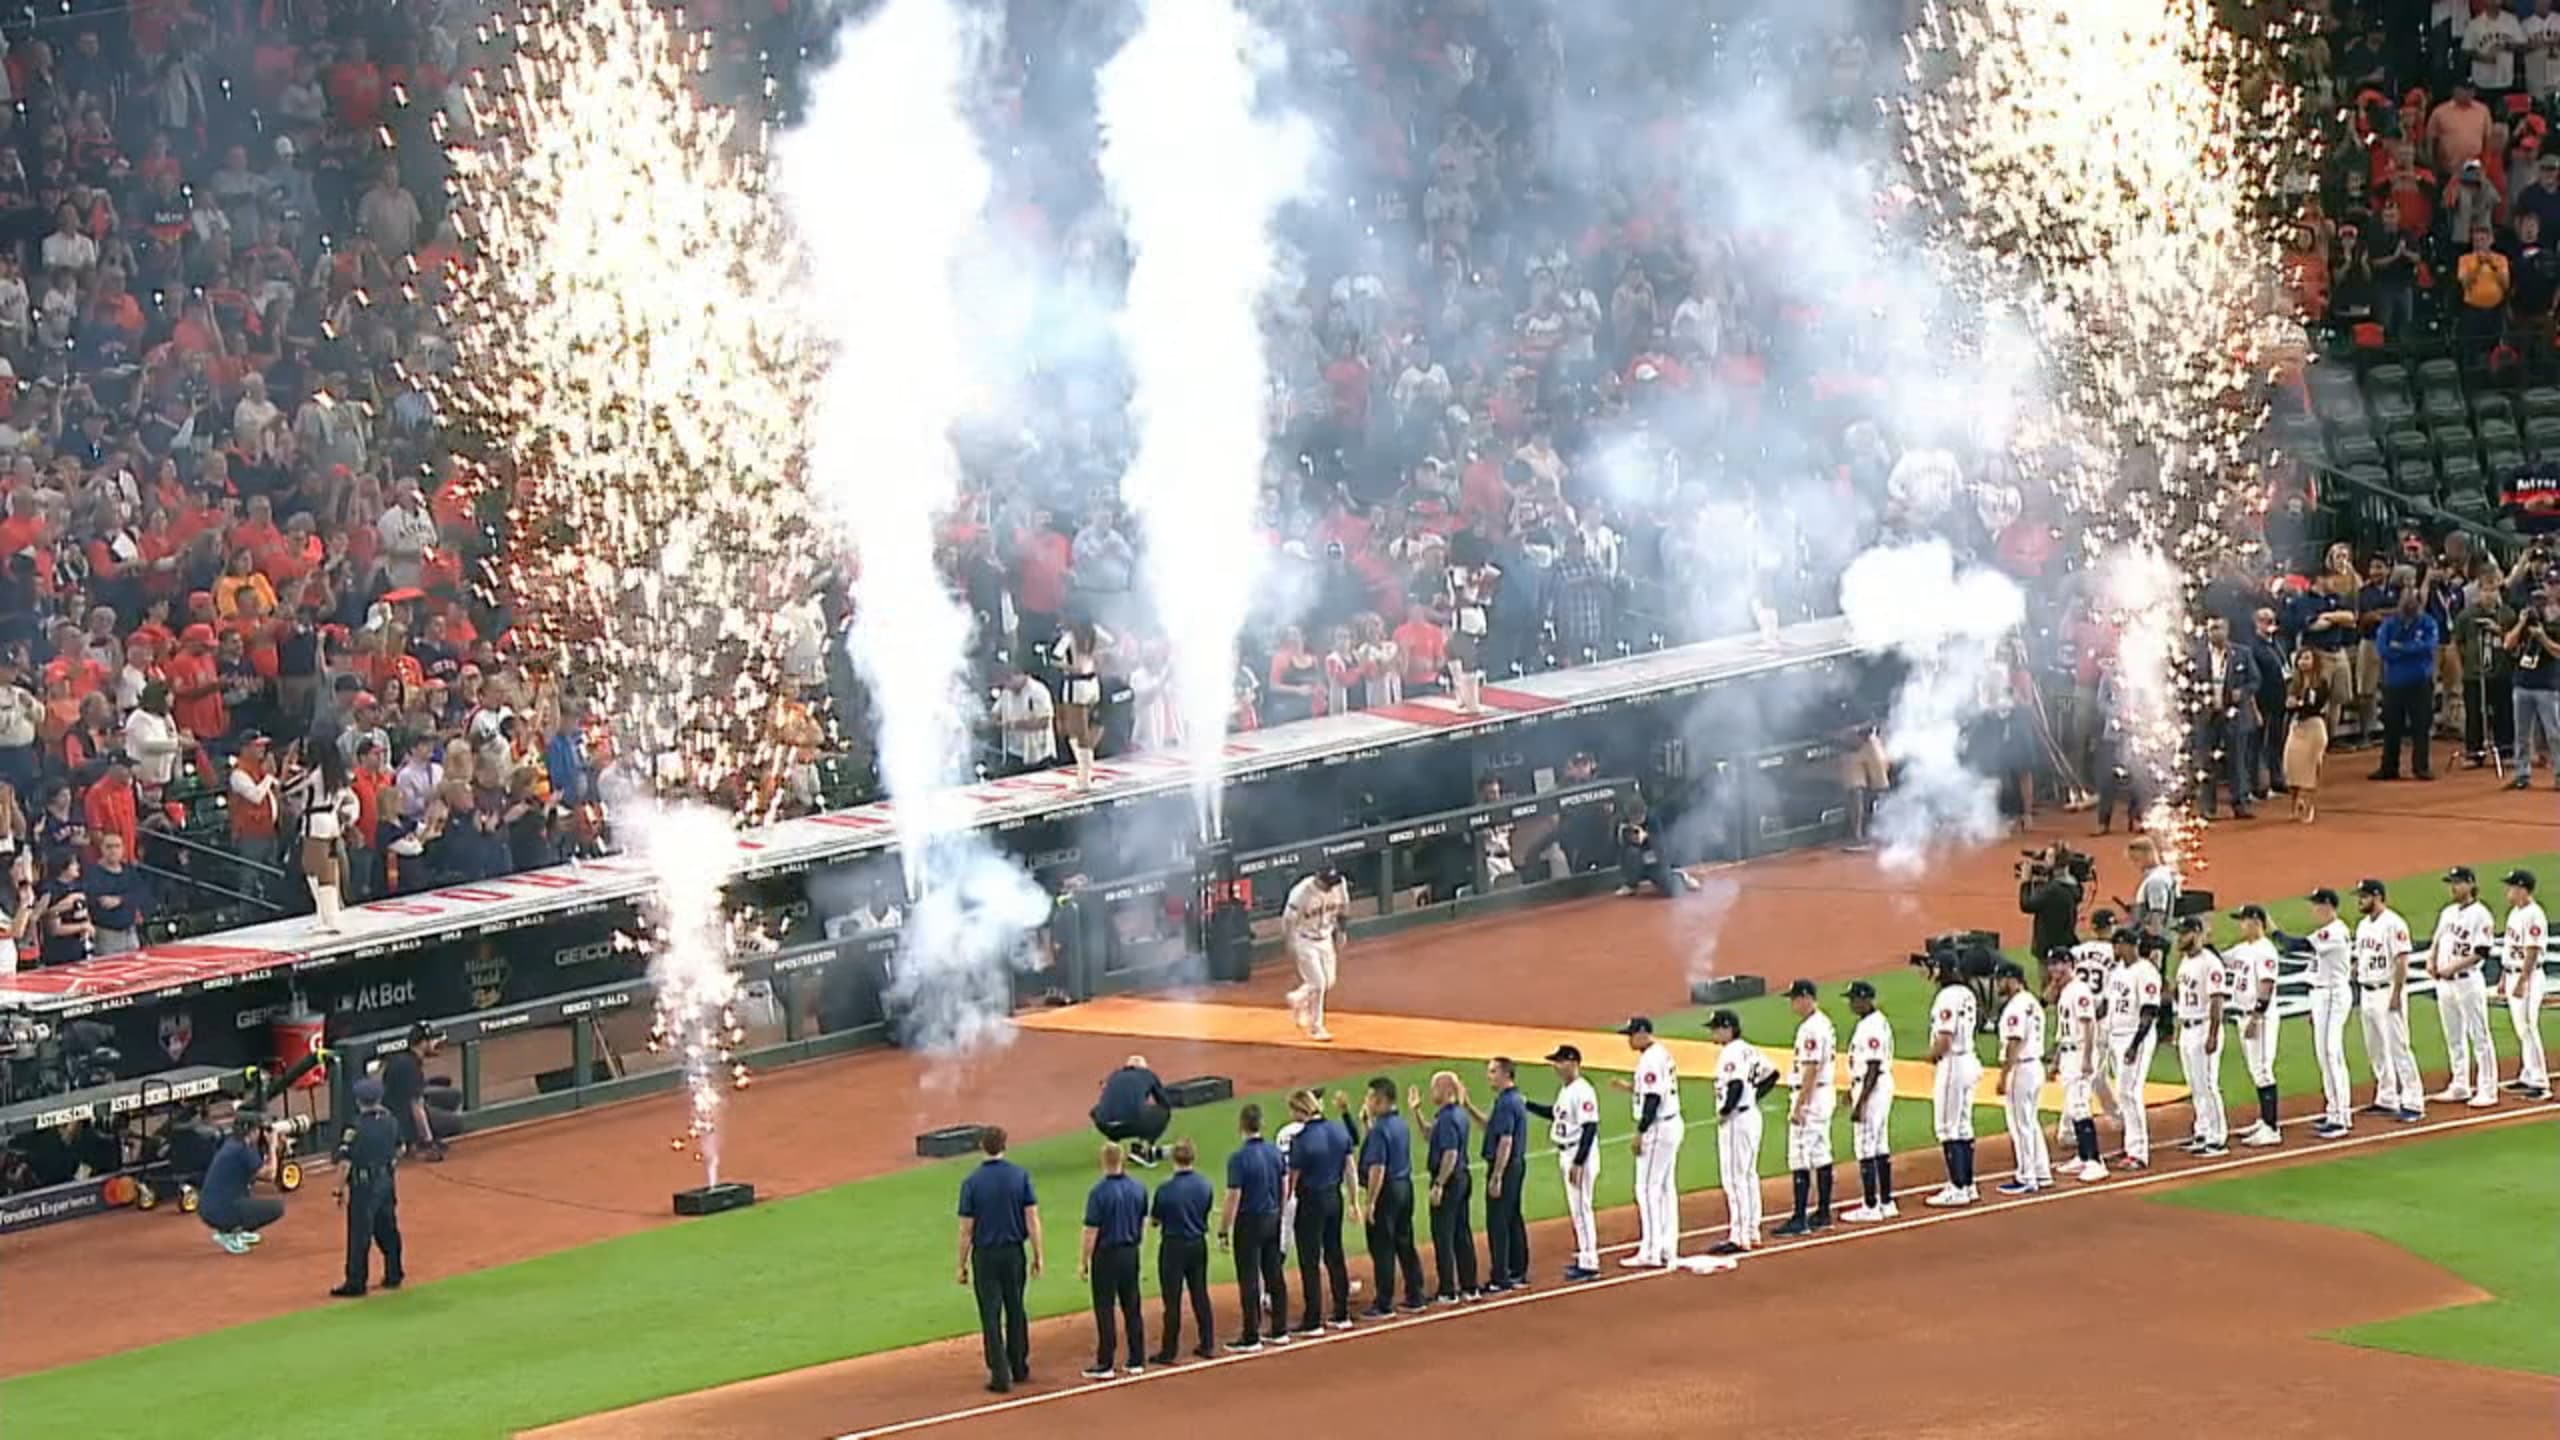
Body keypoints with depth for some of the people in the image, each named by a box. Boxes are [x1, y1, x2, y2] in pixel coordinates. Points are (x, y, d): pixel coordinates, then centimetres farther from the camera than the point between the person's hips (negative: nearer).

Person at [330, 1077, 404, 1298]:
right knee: (388, 1229, 19)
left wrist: (341, 1189, -7)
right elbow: (397, 1153, 12)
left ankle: (356, 1282, 3)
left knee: (359, 1235, -1)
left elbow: (345, 1164, -19)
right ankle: (394, 1274, 29)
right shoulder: (391, 1122, 1)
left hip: (363, 1186, -7)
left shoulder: (355, 1129, -19)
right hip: (387, 1181, 7)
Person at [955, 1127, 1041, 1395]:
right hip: (1014, 1252, 2)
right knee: (1016, 1310, 17)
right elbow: (1032, 1219, -5)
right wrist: (1037, 1256, 4)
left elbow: (966, 1229, -8)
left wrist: (962, 1265, 1)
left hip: (985, 1255, -2)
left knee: (991, 1315, 3)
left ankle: (1000, 1375, 0)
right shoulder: (1020, 1175, -5)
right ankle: (1019, 1368, 26)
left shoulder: (972, 1182, -10)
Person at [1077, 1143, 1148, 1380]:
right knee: (1132, 1308, 13)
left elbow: (1091, 1231, -15)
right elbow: (1143, 1224, 9)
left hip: (1106, 1255, -5)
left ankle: (1104, 1365, 2)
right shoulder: (1138, 1189, 1)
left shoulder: (1099, 1192, -17)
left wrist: (1083, 1262, -7)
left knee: (1105, 1310, 0)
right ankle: (1137, 1361, 16)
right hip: (1131, 1254, 5)